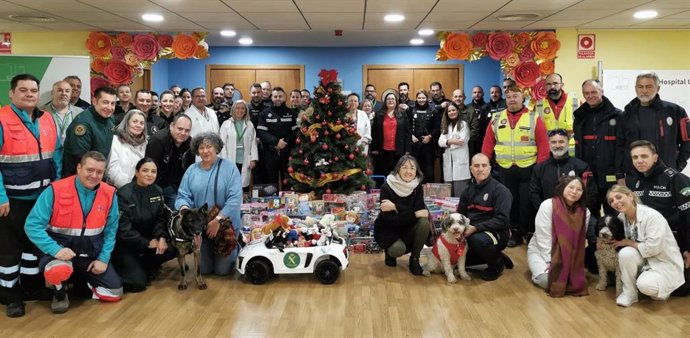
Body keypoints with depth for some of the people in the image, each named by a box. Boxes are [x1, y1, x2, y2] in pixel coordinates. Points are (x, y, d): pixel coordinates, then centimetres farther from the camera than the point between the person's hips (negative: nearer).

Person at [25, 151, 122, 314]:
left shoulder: (109, 194, -5)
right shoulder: (55, 190, -16)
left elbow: (111, 229, 3)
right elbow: (32, 225, -17)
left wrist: (103, 258, -6)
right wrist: (55, 249, -28)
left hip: (92, 252, 4)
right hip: (61, 248, -3)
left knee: (115, 292, -1)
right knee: (59, 270, -38)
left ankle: (80, 281, 28)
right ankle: (60, 293, 2)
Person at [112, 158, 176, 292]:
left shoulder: (157, 191, 1)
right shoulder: (124, 194, -18)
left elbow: (160, 219, 2)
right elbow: (123, 229, -20)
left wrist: (162, 237, -18)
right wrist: (147, 243, -18)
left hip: (148, 239, 6)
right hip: (124, 245, -6)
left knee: (172, 249, -20)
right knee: (138, 282, -20)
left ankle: (143, 266, 3)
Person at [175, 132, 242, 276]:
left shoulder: (229, 167, -9)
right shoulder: (191, 170, 3)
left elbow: (235, 198, -16)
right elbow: (183, 196, 3)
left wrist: (218, 220, -23)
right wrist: (184, 208, -21)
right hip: (200, 226, 3)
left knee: (222, 270, 3)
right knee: (204, 270, 9)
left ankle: (234, 247, 33)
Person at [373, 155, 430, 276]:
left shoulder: (417, 187, -8)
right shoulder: (386, 187, -20)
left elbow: (420, 210, -21)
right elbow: (388, 219, -26)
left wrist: (395, 207, -30)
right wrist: (414, 214, -32)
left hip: (407, 227, 4)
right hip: (387, 229, -4)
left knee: (424, 222, -26)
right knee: (399, 249, -33)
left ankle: (414, 259, -7)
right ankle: (390, 251, 7)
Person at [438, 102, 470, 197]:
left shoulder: (464, 124, 4)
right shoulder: (446, 126, 20)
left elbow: (462, 141, -9)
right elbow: (440, 142, 6)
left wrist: (448, 143, 0)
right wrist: (451, 141, -11)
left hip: (460, 160, -5)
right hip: (448, 160, 5)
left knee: (460, 192, -10)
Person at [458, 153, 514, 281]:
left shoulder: (500, 190, -12)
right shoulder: (468, 191, 11)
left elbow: (502, 220, -21)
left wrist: (475, 228, -29)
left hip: (496, 233, -8)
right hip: (472, 233, 8)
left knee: (478, 239, -38)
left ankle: (497, 264, -6)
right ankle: (493, 256, 14)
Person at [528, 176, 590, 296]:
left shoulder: (584, 212, -8)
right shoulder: (547, 205, -19)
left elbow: (579, 240, -8)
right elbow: (543, 238, -19)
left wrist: (566, 263, -18)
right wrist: (551, 262, -21)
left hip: (567, 255, 3)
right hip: (540, 250, -3)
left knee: (572, 278, -22)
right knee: (546, 279, -26)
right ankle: (539, 268, 9)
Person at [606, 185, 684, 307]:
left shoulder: (652, 216, -25)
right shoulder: (621, 217, -4)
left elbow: (652, 248, -27)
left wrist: (628, 242, -16)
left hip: (664, 262, -6)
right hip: (644, 260, 6)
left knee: (645, 285, -32)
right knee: (625, 253, -27)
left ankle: (659, 289, 6)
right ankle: (629, 293, -9)